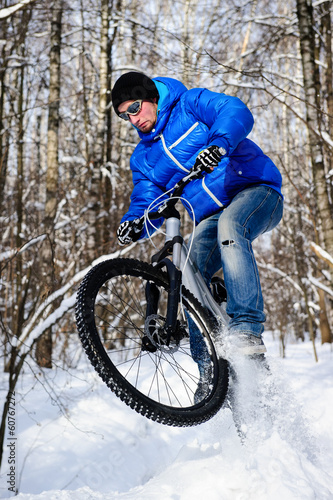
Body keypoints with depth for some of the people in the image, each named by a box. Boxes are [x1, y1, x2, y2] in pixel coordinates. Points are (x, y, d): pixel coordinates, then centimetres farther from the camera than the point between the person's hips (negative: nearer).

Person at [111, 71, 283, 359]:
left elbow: (236, 112, -19)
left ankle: (247, 327, -40)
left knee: (229, 226, -38)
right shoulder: (143, 157, 14)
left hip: (254, 189, -5)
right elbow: (147, 202, 6)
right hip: (211, 217, 6)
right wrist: (132, 224, -17)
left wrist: (218, 144, -40)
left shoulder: (191, 103, -1)